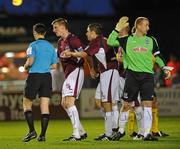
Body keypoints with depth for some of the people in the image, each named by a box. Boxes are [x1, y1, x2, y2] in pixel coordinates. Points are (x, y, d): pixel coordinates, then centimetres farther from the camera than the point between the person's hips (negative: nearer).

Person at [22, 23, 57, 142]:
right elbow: (54, 66, 12)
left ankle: (32, 131, -7)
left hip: (34, 75, -5)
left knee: (27, 103, 7)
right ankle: (43, 135, -1)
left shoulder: (33, 45, -5)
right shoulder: (51, 47, 11)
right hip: (47, 76, 5)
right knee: (45, 106, 2)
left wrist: (26, 66, 5)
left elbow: (30, 61, -15)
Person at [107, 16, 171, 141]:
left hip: (148, 75, 1)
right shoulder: (127, 40, 4)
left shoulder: (151, 41, 9)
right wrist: (118, 29, -9)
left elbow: (158, 56, 16)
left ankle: (147, 133, -10)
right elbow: (110, 42, -3)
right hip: (132, 75, -1)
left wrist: (164, 68, 4)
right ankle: (121, 130, 22)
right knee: (126, 104, 3)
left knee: (148, 103, -10)